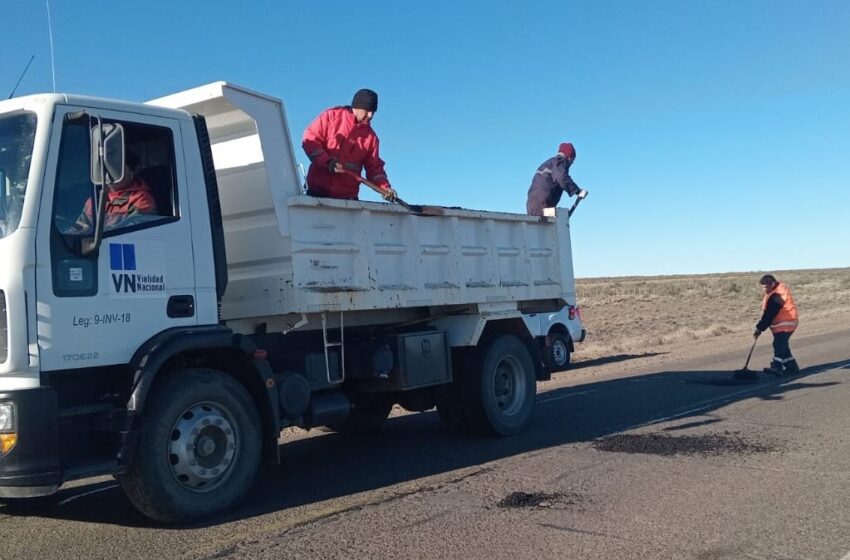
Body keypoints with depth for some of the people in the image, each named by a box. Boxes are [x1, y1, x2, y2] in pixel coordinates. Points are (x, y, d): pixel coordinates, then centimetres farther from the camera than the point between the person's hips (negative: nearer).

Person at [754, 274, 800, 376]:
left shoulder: (776, 296, -23)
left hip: (784, 324, -11)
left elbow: (769, 314, -23)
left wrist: (760, 328, -19)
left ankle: (776, 367, -20)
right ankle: (792, 367, 21)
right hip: (784, 323, 11)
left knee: (779, 344, -15)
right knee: (782, 346, 15)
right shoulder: (781, 289, 11)